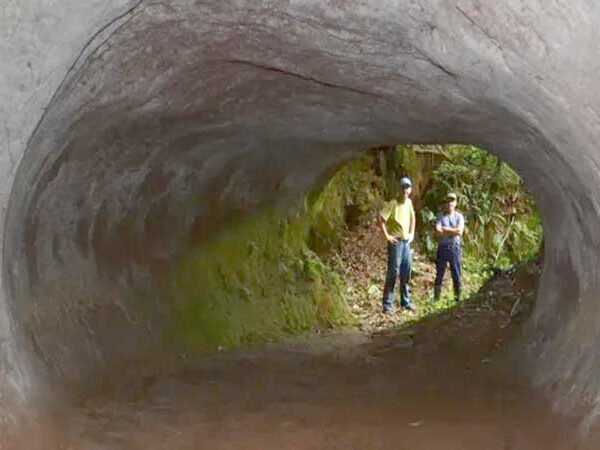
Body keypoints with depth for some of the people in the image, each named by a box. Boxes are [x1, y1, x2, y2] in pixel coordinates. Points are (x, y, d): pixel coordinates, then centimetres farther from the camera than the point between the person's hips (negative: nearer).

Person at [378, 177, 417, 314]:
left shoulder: (409, 202, 8)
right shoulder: (393, 204, -13)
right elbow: (381, 218, -18)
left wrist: (412, 233, 17)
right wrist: (386, 236, -18)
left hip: (406, 242, 7)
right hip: (396, 242, -7)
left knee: (406, 273, 11)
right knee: (393, 272, -8)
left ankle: (405, 302, 22)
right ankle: (387, 304, -4)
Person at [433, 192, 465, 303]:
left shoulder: (459, 217, 6)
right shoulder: (440, 217, 4)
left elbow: (460, 231, -9)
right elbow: (437, 232, -11)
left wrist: (445, 229, -8)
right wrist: (453, 231, -10)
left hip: (454, 248, 1)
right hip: (442, 247, -1)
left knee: (456, 274, 5)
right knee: (439, 274, 2)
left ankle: (457, 297, 13)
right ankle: (436, 298, 7)